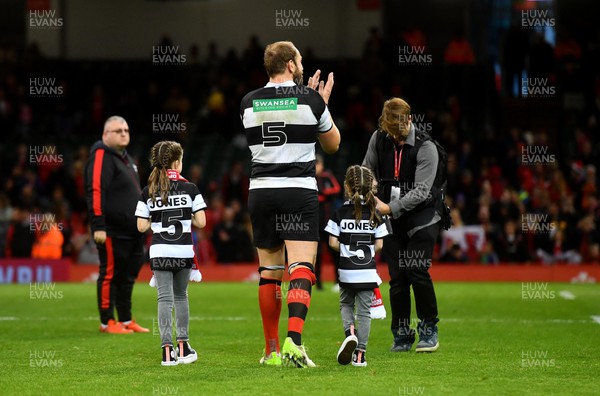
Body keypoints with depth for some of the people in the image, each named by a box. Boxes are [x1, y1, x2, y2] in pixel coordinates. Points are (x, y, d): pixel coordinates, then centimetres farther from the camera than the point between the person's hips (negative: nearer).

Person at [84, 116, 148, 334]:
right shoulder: (101, 157, -10)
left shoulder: (126, 158, 21)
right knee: (110, 274, -4)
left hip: (132, 231, 9)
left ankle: (126, 320, 19)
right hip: (112, 232, -9)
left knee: (127, 276, 12)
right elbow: (95, 192, -18)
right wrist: (98, 226, -23)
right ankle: (107, 322, 1)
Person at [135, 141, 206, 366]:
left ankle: (167, 350, -10)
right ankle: (183, 345, 16)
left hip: (160, 252, 0)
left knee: (165, 299, 0)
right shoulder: (190, 189, -2)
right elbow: (201, 222, -4)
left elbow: (141, 227, -3)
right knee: (181, 296, 17)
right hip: (184, 251, 0)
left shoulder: (148, 192, 0)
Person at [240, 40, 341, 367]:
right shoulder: (310, 99, -4)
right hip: (299, 193, -4)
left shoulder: (249, 103, 5)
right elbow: (332, 144, 10)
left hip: (261, 191, 4)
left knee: (269, 272, 12)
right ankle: (293, 342, -26)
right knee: (302, 269, -8)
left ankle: (272, 350, 15)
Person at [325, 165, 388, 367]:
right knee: (364, 311, 5)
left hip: (346, 271, -1)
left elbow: (333, 242, -6)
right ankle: (360, 353, 2)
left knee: (346, 304, 20)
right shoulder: (374, 214, 0)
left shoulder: (340, 213, -4)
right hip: (368, 271, 1)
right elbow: (379, 245, -1)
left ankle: (350, 331, -8)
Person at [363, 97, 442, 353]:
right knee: (397, 277, -2)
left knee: (417, 271, -14)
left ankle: (429, 330, 1)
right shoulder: (378, 139, -1)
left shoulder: (426, 147, -15)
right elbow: (367, 172, 14)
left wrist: (391, 208, -22)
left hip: (422, 216, -4)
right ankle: (401, 336, 7)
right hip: (392, 219, 4)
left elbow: (421, 191, -18)